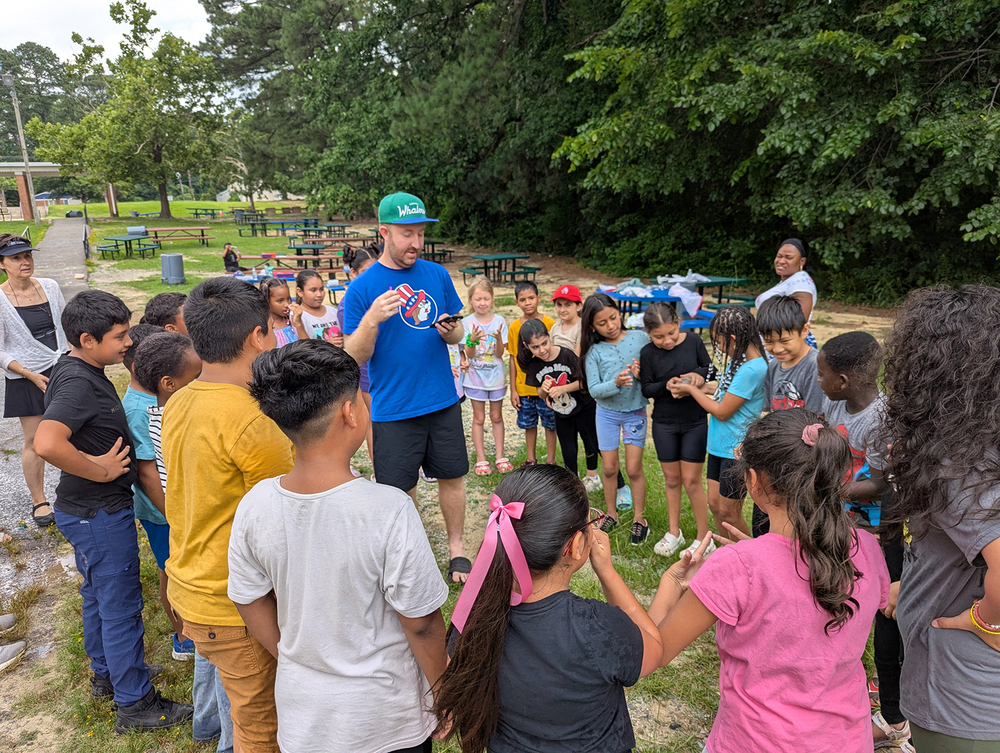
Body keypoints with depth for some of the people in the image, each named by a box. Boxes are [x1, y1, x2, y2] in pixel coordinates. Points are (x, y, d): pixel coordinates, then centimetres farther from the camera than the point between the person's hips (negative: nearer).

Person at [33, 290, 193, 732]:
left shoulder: (80, 371, 6)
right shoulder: (77, 381, -25)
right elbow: (47, 444, -39)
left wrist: (101, 460, 12)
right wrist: (100, 470, -27)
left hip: (89, 510, 10)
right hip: (100, 513, -10)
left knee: (98, 595, 24)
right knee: (121, 606, 2)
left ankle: (105, 674, 43)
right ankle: (135, 704, 16)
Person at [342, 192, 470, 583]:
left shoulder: (437, 274, 3)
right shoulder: (363, 288, -8)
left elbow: (457, 334, 12)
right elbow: (354, 357, -9)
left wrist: (450, 331, -12)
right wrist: (372, 320, -27)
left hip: (443, 401, 3)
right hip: (393, 409, -3)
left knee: (452, 476, 14)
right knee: (400, 490, 9)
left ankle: (456, 548, 33)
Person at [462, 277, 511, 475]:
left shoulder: (499, 321, -7)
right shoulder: (467, 323, -8)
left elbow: (500, 353, -9)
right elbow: (469, 354, -11)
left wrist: (498, 338, -28)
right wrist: (472, 340, -31)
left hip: (496, 377, 1)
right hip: (475, 378, -1)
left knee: (497, 417, 12)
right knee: (479, 418, 8)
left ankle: (500, 456, 22)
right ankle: (481, 459, 17)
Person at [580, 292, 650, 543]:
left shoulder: (639, 338, -10)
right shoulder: (594, 351, -10)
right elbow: (593, 389, -13)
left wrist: (642, 374, -28)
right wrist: (616, 383, -31)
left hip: (635, 411, -1)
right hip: (607, 412, 1)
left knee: (633, 468, 3)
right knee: (609, 467, 12)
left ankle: (639, 518, 22)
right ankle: (612, 514, 32)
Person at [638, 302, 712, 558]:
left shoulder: (693, 341, -9)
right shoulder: (647, 352, -8)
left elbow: (710, 369, 3)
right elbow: (646, 389, -6)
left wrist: (698, 375, -19)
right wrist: (667, 386, -24)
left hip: (695, 421, -2)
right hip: (664, 423, 2)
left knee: (691, 481, 1)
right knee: (671, 479, 14)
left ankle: (703, 536, 17)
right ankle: (674, 532, 30)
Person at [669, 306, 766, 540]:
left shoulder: (752, 369, -25)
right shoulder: (738, 359, 5)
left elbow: (722, 411, -19)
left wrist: (691, 389, -7)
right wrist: (698, 387, 1)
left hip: (736, 450, -9)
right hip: (720, 444, 9)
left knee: (728, 512, 4)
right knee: (714, 504, 17)